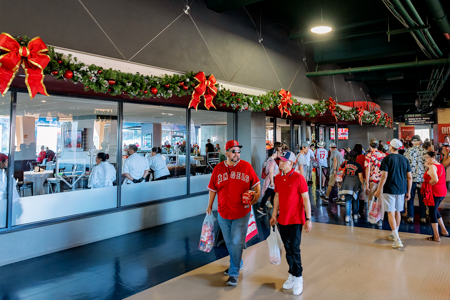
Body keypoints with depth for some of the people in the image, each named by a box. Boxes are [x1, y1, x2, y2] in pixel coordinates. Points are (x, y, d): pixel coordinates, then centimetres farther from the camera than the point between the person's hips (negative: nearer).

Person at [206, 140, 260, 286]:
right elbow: (213, 189, 9)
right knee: (229, 242, 17)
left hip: (241, 213, -3)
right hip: (223, 213, 3)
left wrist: (257, 193, -16)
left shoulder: (246, 166, -5)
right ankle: (237, 263, 40)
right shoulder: (218, 168, 0)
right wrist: (210, 206, 11)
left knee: (237, 242, -3)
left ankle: (234, 273, 9)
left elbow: (256, 183, 2)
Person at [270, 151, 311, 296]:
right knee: (287, 249, 13)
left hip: (296, 220, -5)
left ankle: (298, 277, 16)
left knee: (294, 249, -2)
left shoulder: (298, 178, -13)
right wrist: (274, 214, 14)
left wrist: (308, 219, -14)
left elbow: (306, 199, -12)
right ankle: (292, 275, 28)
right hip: (282, 219, 5)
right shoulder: (278, 178, 4)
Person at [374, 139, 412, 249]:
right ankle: (394, 234, 35)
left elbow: (384, 176, -16)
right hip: (401, 190, 6)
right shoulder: (405, 159, 5)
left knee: (391, 213, -3)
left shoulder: (387, 159, -10)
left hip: (389, 189, -5)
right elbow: (409, 177, 5)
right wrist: (408, 192, 13)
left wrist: (379, 190, -8)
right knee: (397, 212, 19)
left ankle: (397, 240, -12)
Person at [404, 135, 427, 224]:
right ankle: (423, 217, 16)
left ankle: (410, 217, 11)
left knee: (410, 198, 8)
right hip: (422, 179, 1)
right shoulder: (425, 151, -3)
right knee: (422, 199, 10)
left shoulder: (408, 151, -5)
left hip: (411, 178, -1)